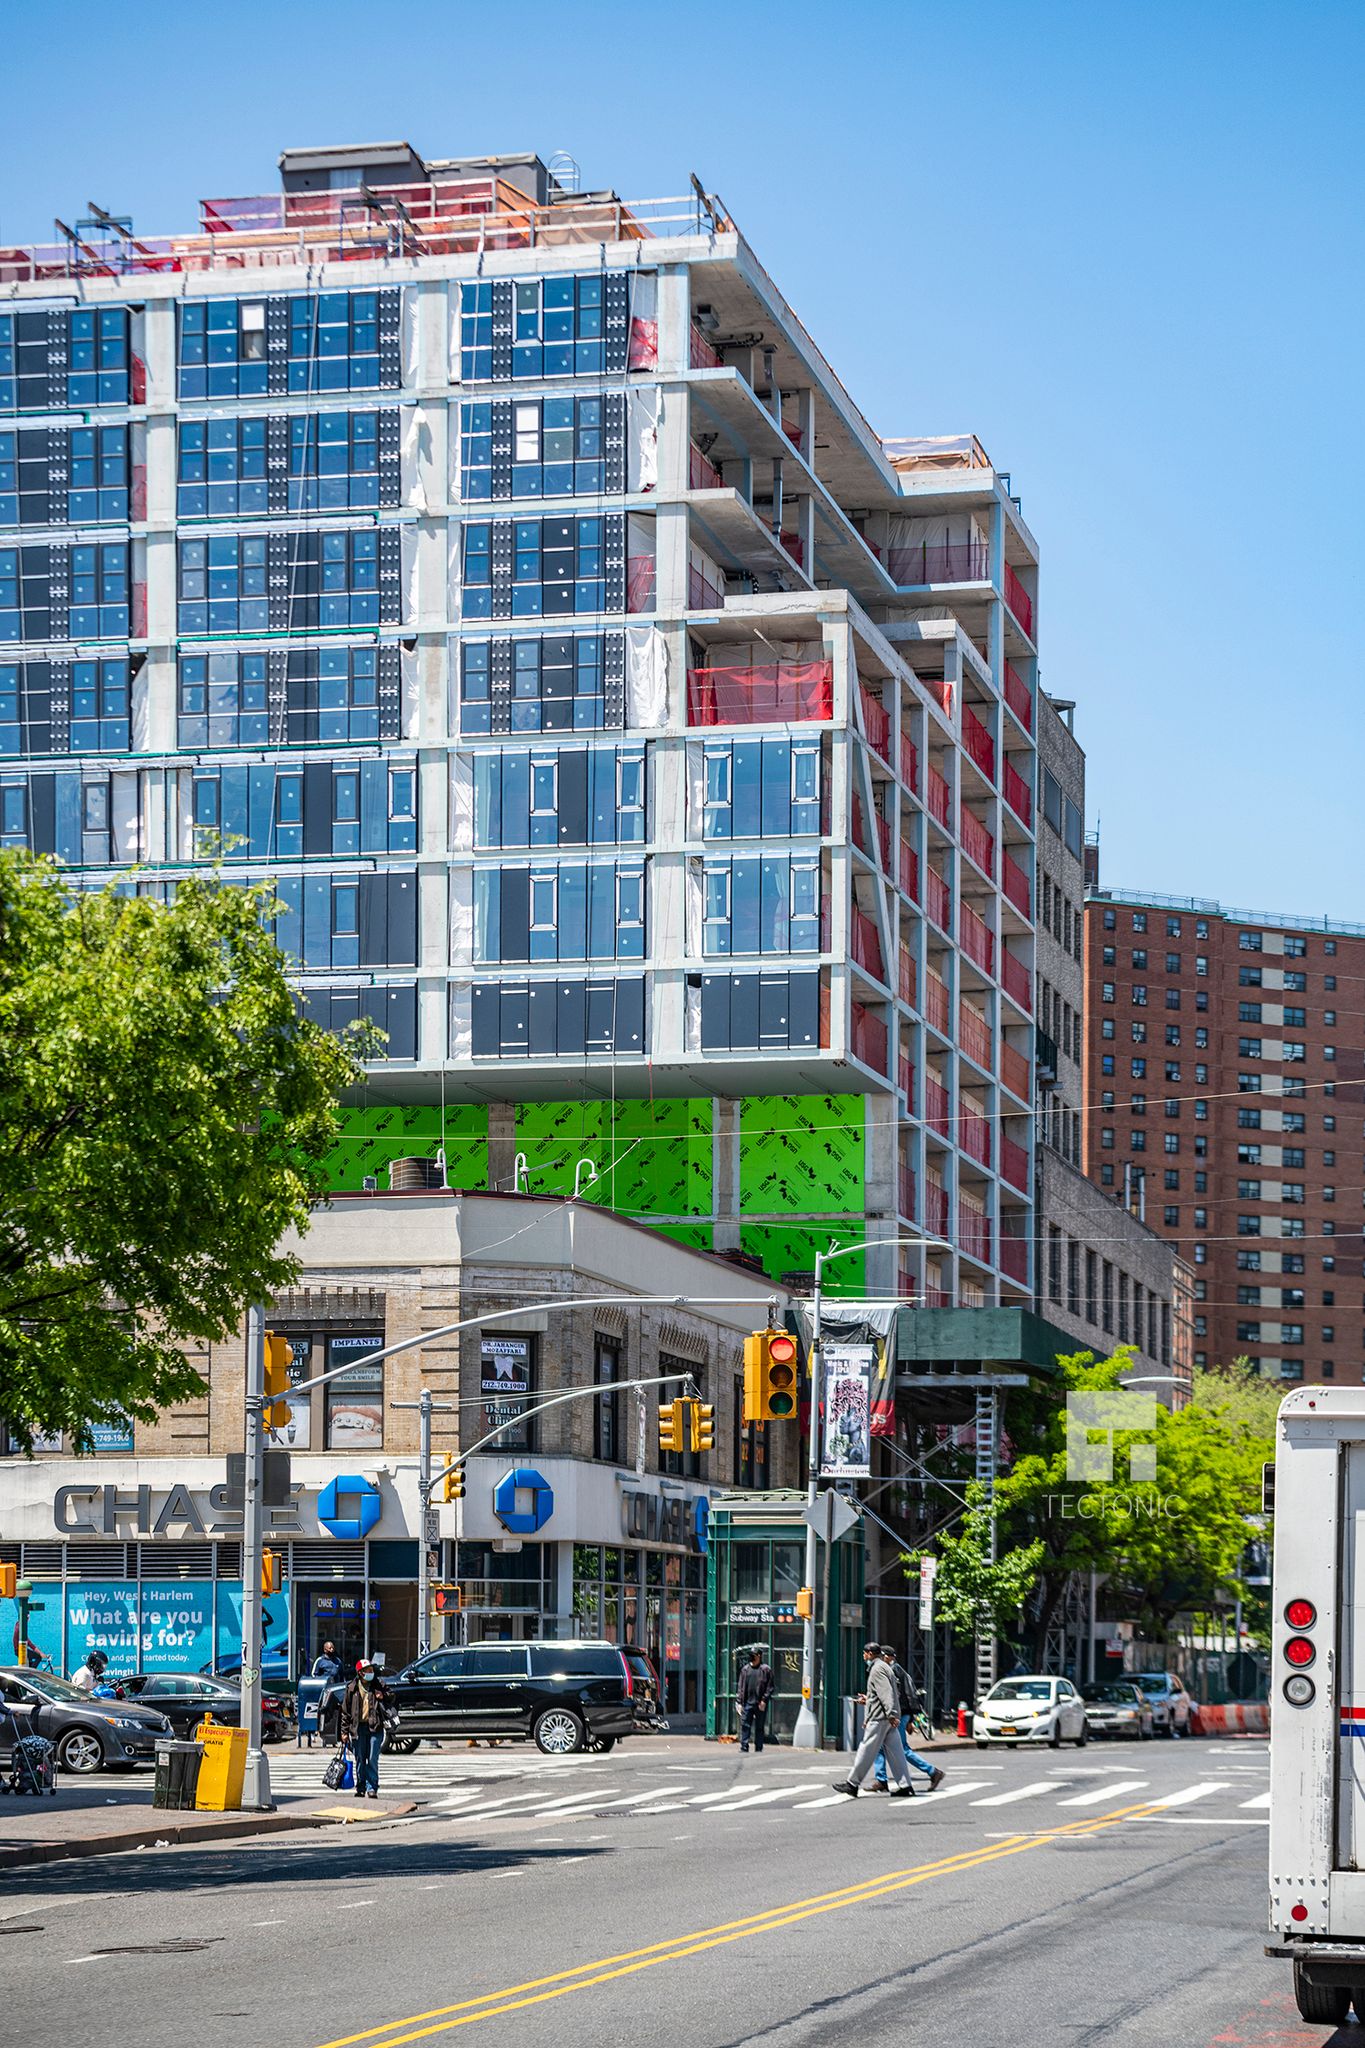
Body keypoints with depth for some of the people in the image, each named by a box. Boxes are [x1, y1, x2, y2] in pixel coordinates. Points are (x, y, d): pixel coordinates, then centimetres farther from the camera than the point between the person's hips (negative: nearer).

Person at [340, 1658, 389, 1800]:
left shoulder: (378, 1685, 4)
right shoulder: (352, 1688, 3)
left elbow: (388, 1706, 13)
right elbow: (345, 1710, 7)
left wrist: (382, 1698, -9)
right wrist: (344, 1731, 4)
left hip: (374, 1727, -1)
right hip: (358, 1727, 1)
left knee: (372, 1760, -5)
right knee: (360, 1760, 6)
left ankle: (372, 1788, 1)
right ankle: (360, 1788, 15)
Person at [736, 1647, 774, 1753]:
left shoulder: (766, 1669, 0)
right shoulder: (745, 1669, 12)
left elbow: (770, 1687, -2)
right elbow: (741, 1687, 13)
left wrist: (764, 1700, -11)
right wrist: (740, 1702, 6)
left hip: (760, 1704, -3)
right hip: (747, 1703, 3)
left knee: (759, 1728, 5)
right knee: (745, 1726, -1)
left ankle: (758, 1749, 11)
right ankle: (744, 1748, 3)